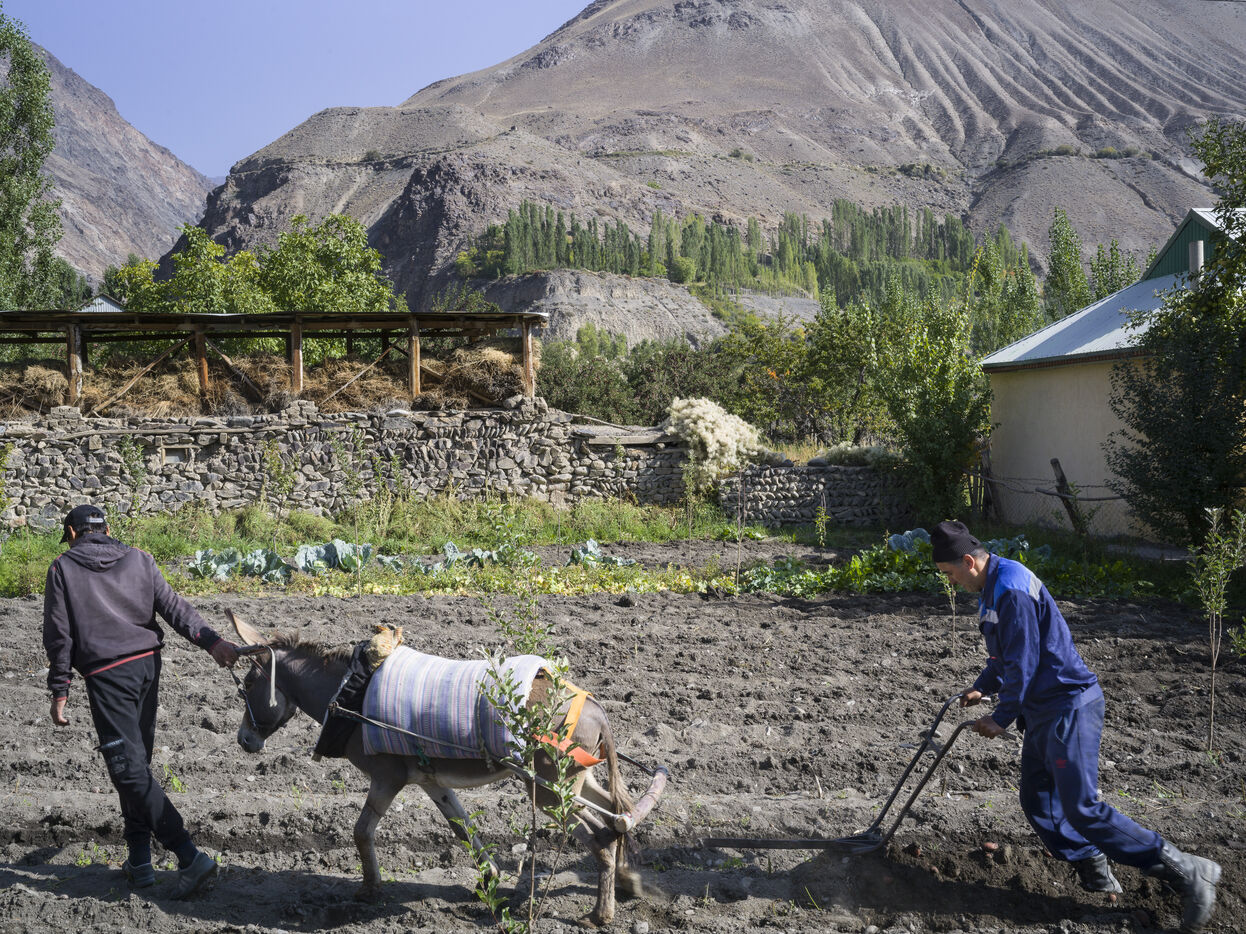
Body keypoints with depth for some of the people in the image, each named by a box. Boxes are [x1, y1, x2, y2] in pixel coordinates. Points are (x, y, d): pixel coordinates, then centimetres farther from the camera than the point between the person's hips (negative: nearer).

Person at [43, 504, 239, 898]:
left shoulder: (63, 568, 3)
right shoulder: (139, 559, 12)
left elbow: (59, 636, -1)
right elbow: (174, 607, -1)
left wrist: (59, 692, 2)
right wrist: (210, 641, -9)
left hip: (107, 676, -5)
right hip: (147, 665, 5)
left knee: (130, 770, -8)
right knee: (136, 761, 16)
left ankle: (190, 857, -17)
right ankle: (139, 861, 19)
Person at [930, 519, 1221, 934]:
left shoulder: (1011, 589, -21)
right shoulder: (992, 587, 13)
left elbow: (1024, 661, -21)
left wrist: (1002, 718, -12)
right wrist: (982, 687, 22)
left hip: (1069, 706, -11)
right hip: (1043, 711, 11)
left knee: (1081, 808, -13)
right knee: (1037, 802, 10)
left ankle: (1184, 871, -6)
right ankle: (1094, 873, 18)